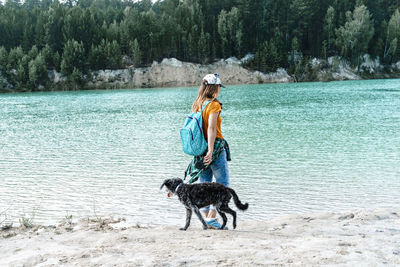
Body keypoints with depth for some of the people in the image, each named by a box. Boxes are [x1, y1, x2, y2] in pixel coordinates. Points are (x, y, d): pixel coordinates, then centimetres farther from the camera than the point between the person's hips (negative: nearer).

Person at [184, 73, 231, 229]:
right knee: (223, 184, 1)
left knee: (205, 184, 11)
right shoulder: (214, 104, -11)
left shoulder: (196, 105, 10)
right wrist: (211, 150, -26)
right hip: (216, 147, -7)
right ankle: (211, 217, -6)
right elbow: (211, 128, -21)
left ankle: (206, 217, 13)